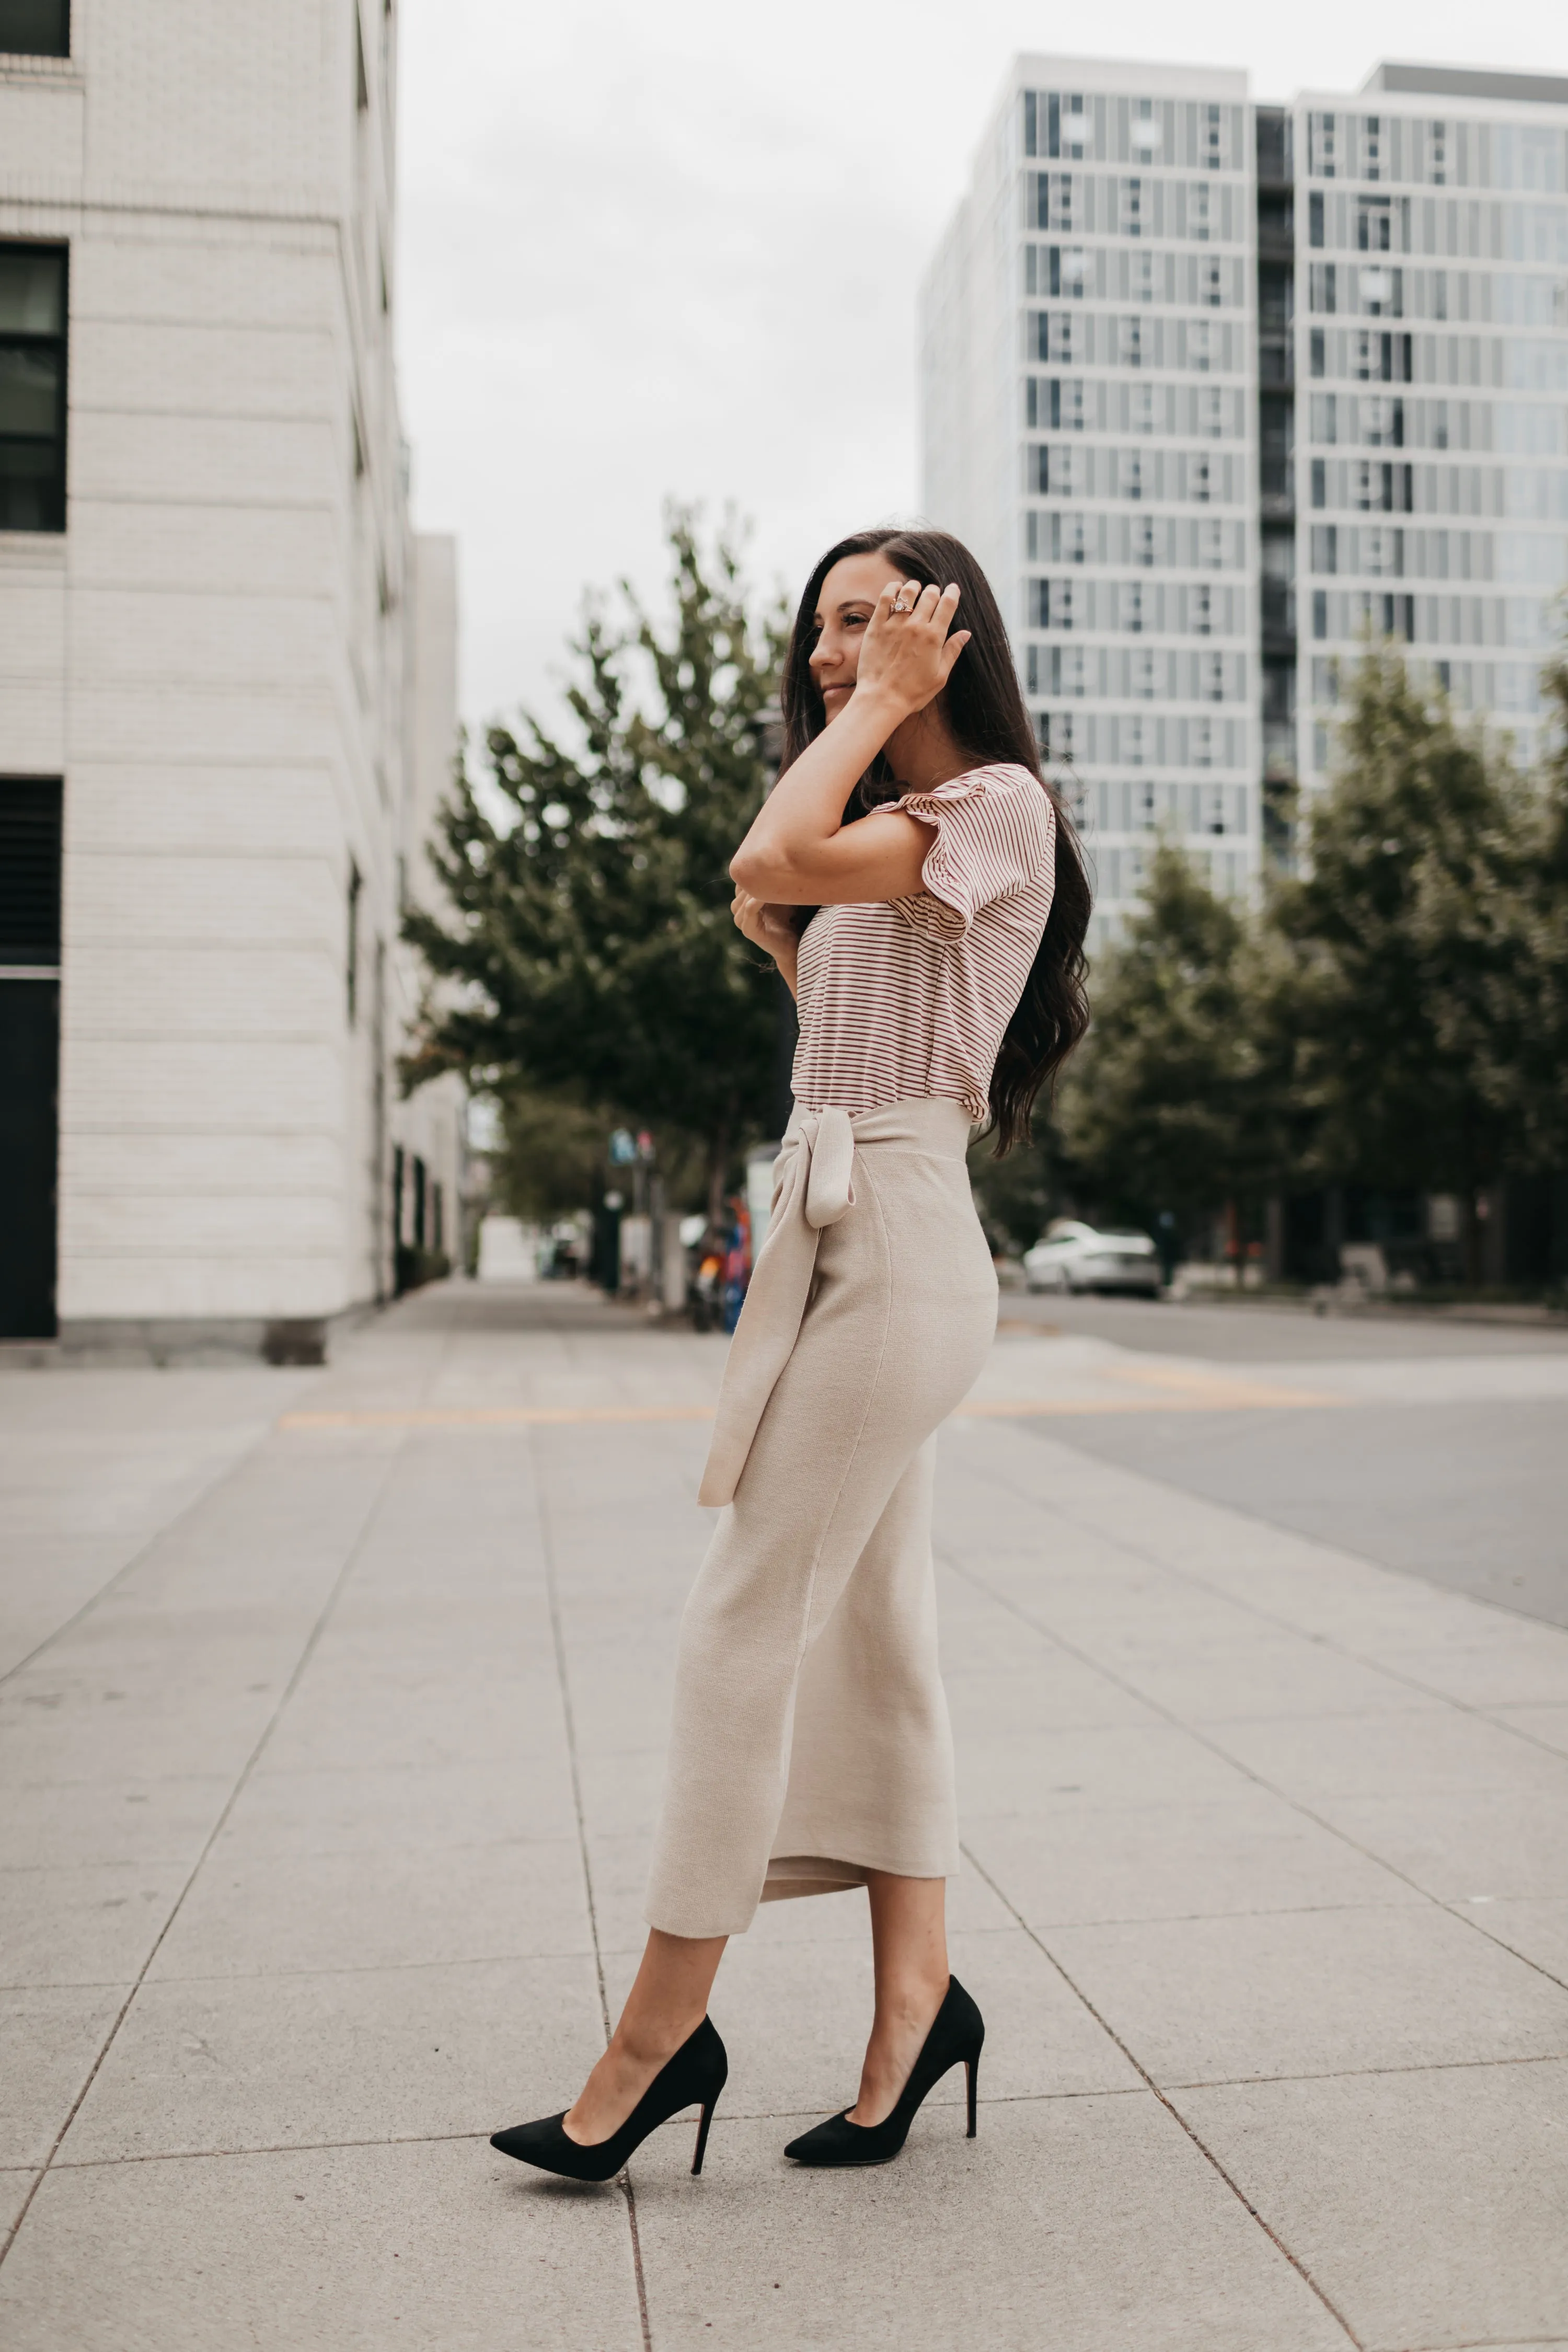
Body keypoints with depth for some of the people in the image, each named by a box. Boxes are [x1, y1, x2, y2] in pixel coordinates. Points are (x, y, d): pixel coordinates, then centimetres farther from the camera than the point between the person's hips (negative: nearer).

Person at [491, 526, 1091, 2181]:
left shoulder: (998, 802, -7)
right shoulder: (883, 841, 22)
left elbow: (774, 860, -21)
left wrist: (884, 701, -10)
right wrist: (783, 939, 12)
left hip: (896, 1248, -10)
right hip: (837, 1237, 10)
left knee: (745, 1623, -7)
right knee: (871, 1629, 9)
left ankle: (662, 2029, 4)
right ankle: (916, 2000, 17)